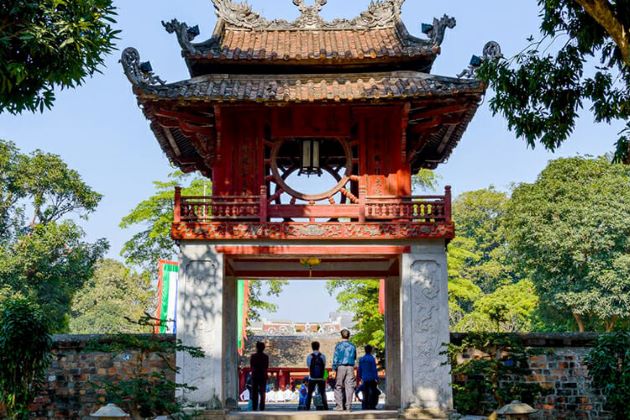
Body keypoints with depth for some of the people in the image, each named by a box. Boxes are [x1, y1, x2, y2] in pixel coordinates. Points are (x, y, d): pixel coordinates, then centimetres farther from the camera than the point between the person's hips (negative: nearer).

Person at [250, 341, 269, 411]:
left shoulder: (253, 356, -5)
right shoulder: (266, 357, -3)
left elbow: (251, 366, 2)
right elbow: (267, 367, 3)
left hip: (255, 376, -1)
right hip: (263, 376, 1)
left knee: (254, 393, 5)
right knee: (262, 393, 6)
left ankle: (254, 407, -1)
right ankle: (261, 407, 0)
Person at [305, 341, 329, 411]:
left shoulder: (309, 357, -7)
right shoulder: (323, 356, -5)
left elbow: (308, 366, 7)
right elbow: (324, 366, 5)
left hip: (312, 379, 0)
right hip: (321, 378, 0)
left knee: (309, 393, 12)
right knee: (323, 393, 10)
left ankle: (307, 407, 7)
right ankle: (325, 407, 3)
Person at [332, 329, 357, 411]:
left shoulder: (339, 345, -2)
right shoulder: (352, 346, 7)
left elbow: (335, 358, -5)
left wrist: (334, 369, -3)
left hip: (341, 367, -2)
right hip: (350, 367, 2)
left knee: (338, 387, 5)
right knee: (349, 387, 3)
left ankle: (339, 406, 0)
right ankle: (348, 406, 1)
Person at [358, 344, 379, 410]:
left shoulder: (361, 359, 7)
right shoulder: (372, 358, -10)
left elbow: (359, 369, 13)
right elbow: (374, 369, -12)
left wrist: (360, 378, 22)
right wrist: (376, 378, -9)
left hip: (364, 379, 5)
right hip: (372, 379, -5)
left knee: (365, 393, 8)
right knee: (373, 393, 2)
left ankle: (365, 406, 5)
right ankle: (371, 406, -2)